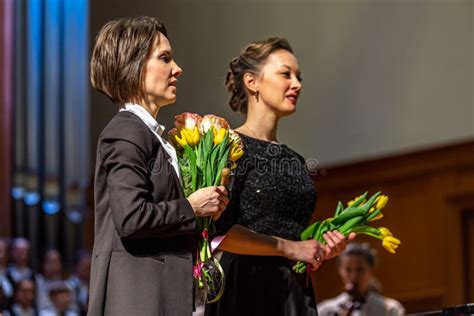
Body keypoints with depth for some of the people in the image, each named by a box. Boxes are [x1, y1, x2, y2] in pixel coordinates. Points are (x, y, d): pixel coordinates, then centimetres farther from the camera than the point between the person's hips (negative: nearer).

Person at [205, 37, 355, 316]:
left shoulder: (294, 160, 17)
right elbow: (218, 231, -17)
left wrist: (323, 248, 4)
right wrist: (288, 247, -11)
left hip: (295, 292, 7)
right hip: (247, 290, -7)